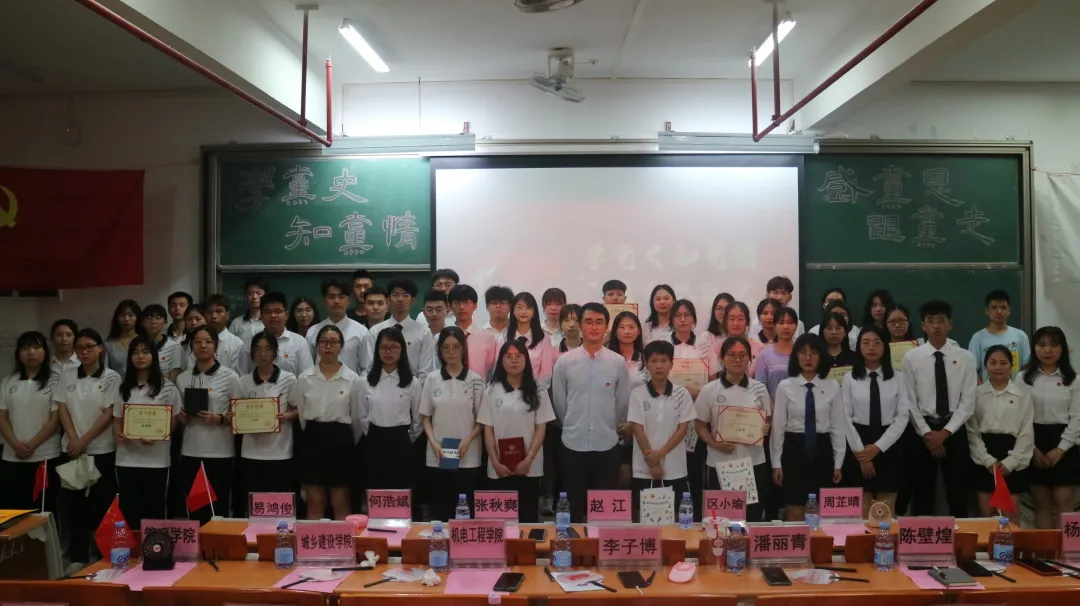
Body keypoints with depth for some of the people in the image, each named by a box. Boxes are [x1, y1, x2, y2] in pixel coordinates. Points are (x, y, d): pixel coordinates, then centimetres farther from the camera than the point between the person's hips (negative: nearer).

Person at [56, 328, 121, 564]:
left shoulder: (111, 378, -3)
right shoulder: (67, 377, 8)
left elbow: (109, 414, -8)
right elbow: (62, 410, 4)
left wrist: (84, 441, -11)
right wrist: (74, 440, -9)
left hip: (102, 451, -3)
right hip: (71, 450, 4)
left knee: (101, 505, 0)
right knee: (74, 504, 6)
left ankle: (103, 556, 9)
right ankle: (78, 557, 16)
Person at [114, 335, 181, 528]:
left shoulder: (167, 387, -1)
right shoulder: (123, 388, 10)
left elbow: (173, 423, -1)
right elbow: (117, 420, 13)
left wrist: (155, 436, -19)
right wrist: (118, 434, -10)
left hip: (156, 460, -3)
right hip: (127, 459, 3)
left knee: (155, 510, 3)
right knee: (128, 510, 7)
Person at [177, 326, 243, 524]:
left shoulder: (230, 376, -3)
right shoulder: (182, 378, 9)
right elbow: (179, 413, 21)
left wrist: (220, 419, -17)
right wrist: (181, 417, -1)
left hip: (220, 453, -3)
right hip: (190, 452, 4)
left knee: (219, 508, 2)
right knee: (193, 508, 9)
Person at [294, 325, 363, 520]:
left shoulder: (353, 379, -3)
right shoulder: (304, 378, 3)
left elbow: (358, 417, 4)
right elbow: (299, 414, 11)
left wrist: (351, 444, 8)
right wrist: (312, 436, 10)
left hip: (340, 440, -2)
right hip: (312, 440, 2)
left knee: (340, 504, 6)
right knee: (315, 504, 9)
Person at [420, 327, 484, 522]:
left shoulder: (475, 380, -1)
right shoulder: (432, 379, 4)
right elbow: (425, 417, 7)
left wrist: (468, 440, -13)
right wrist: (433, 442, -7)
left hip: (468, 457, -1)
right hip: (437, 456, 2)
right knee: (440, 507, 7)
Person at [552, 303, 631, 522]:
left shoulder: (618, 362, -1)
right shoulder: (564, 362, -3)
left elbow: (623, 403, 6)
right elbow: (558, 402, 5)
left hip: (607, 445, 0)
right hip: (573, 444, 0)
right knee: (574, 507, 11)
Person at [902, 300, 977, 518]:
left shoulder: (965, 358, 0)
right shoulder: (911, 357, -2)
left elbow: (968, 402, -3)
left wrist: (946, 432, -11)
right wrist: (926, 433, -11)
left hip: (954, 431, 1)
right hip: (922, 430, -1)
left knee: (958, 493, 9)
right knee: (923, 494, 7)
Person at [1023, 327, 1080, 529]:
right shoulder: (1024, 378, 1)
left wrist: (1060, 449, -10)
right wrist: (1032, 449, -8)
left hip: (1063, 446, 0)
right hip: (1034, 446, 0)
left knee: (1063, 502, 0)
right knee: (1041, 503, 5)